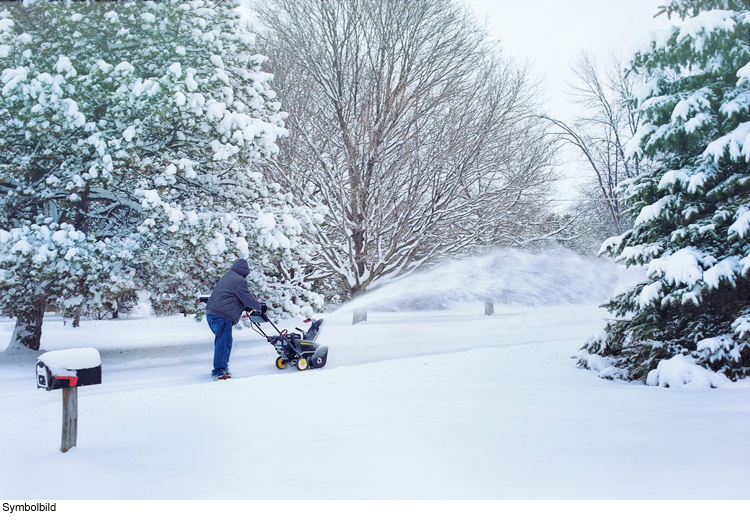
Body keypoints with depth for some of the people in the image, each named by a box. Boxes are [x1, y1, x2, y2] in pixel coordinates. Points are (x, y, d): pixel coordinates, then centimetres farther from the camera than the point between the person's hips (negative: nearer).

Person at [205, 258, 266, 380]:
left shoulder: (227, 276, 21)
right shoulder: (239, 281, -10)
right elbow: (247, 298, -8)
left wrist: (246, 307, 26)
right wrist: (260, 306, 8)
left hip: (211, 313, 10)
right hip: (222, 316, -10)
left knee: (222, 342, 17)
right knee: (224, 343, -6)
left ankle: (223, 367, 24)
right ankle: (218, 372, -5)